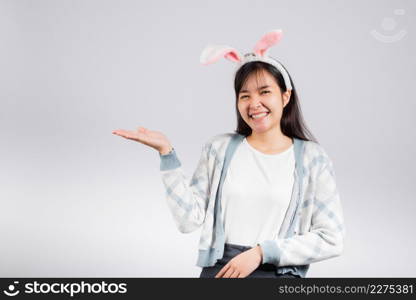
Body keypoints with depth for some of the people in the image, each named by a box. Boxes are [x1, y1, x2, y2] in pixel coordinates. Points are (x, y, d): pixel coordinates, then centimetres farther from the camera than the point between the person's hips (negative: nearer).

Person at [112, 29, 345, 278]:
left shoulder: (313, 158, 2)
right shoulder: (220, 148, 9)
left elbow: (332, 240, -2)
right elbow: (190, 219, 1)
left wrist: (261, 252, -9)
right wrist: (167, 152, -4)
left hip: (278, 271, -1)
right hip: (220, 268, 2)